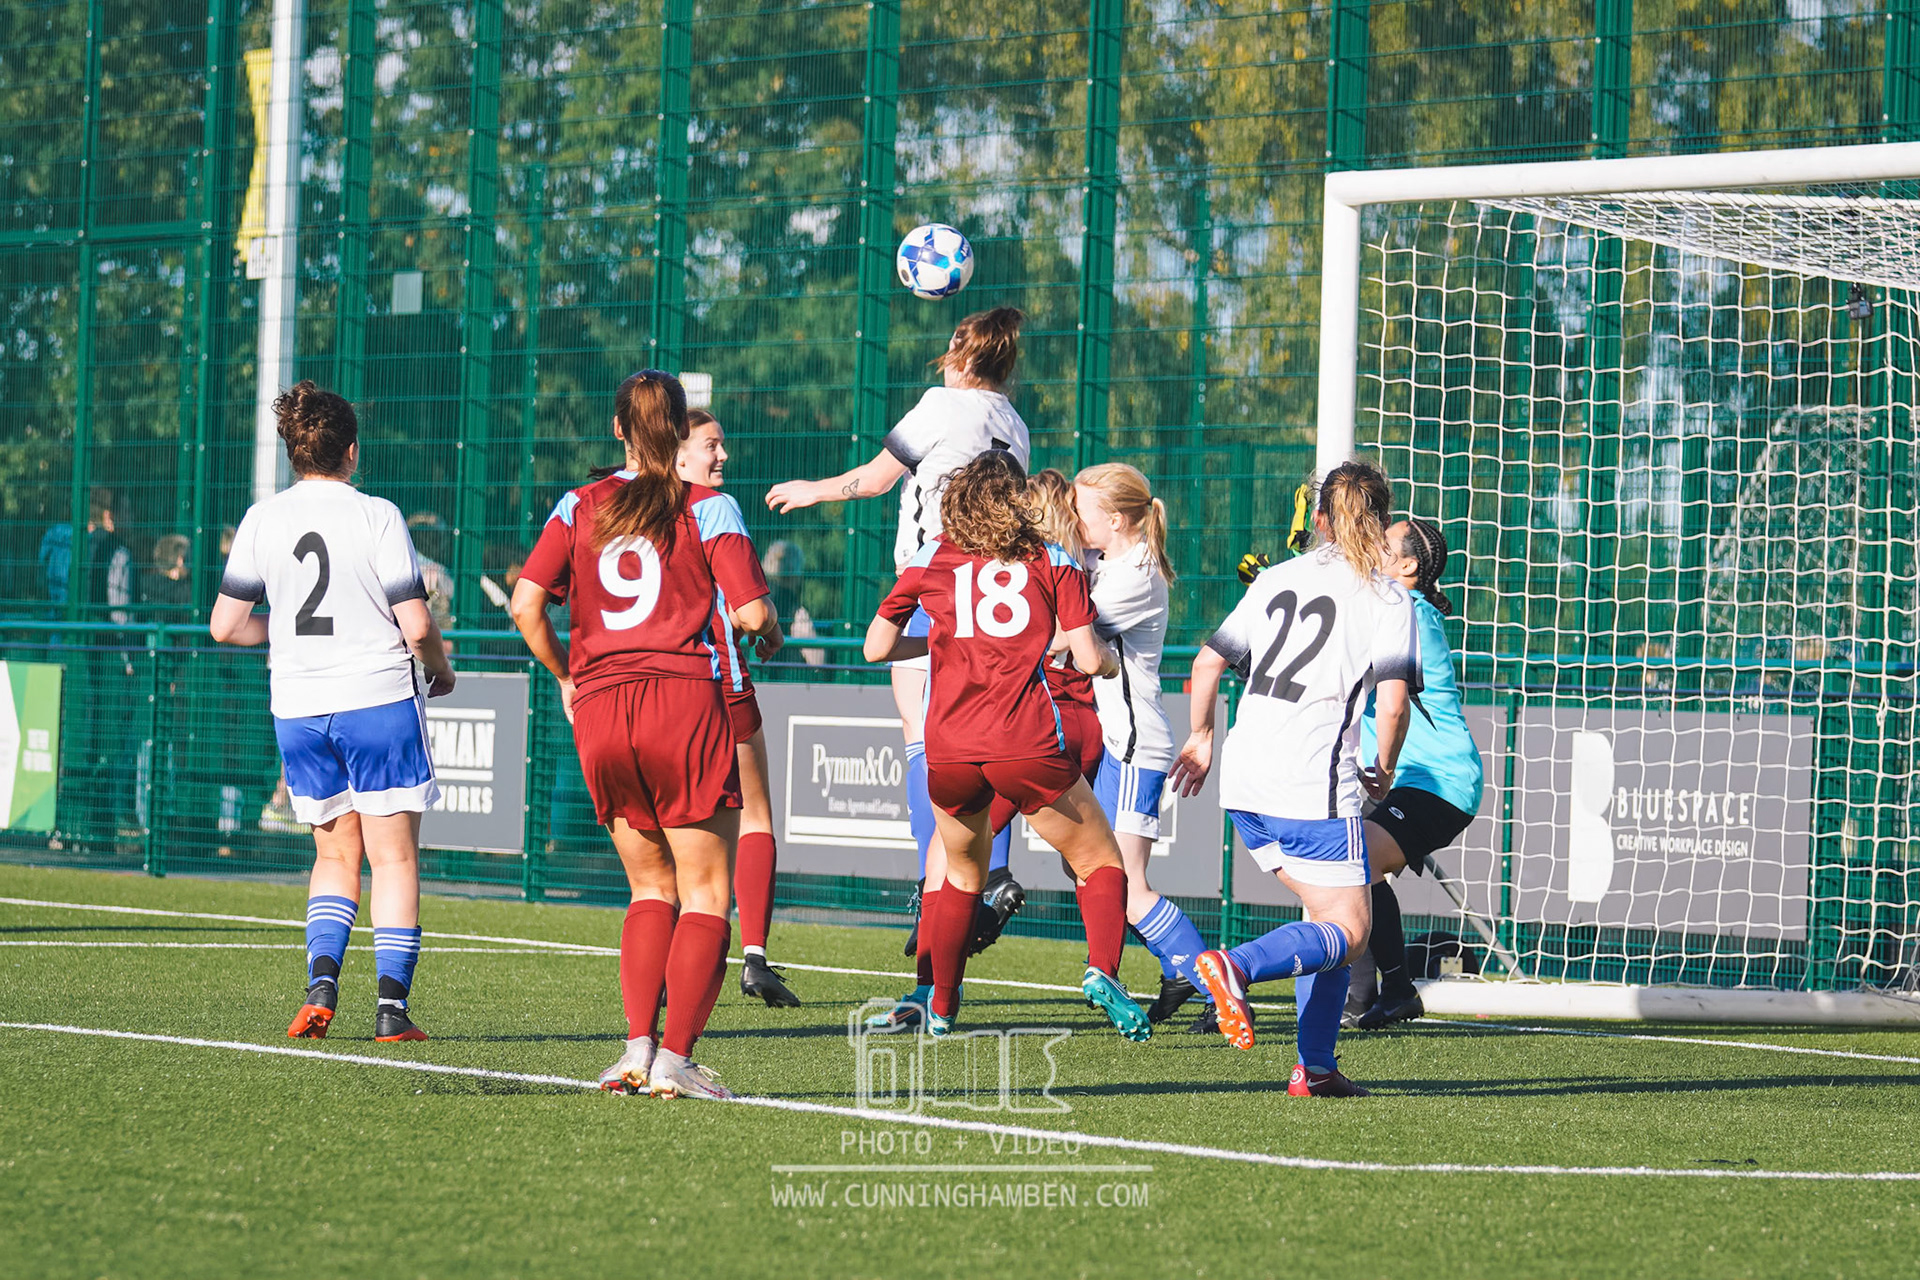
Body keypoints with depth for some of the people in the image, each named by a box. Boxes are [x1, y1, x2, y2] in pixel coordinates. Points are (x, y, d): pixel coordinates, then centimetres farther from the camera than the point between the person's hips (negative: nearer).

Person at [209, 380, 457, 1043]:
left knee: (335, 855, 17)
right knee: (394, 859, 4)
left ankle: (321, 980, -2)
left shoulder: (261, 520, 1)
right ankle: (392, 1006, -3)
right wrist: (440, 670, 9)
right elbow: (416, 625, -11)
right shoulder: (377, 516, -10)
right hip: (379, 699, -4)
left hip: (298, 709, 4)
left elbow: (225, 624, 4)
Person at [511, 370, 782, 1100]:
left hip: (599, 712, 4)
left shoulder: (579, 508, 9)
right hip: (685, 701, -4)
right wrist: (770, 635, 17)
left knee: (651, 889, 16)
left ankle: (638, 1046, 1)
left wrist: (565, 676, 16)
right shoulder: (709, 510, 1)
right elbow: (750, 611, -6)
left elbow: (526, 604, 2)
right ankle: (675, 1058, -9)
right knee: (705, 894, 3)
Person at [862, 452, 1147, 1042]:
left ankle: (940, 1008, 19)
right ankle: (1101, 970, -13)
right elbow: (1090, 659, 1)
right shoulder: (1052, 562, 7)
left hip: (948, 752, 3)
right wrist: (1106, 659, 23)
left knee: (962, 870, 25)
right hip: (1027, 746, -2)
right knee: (1099, 860, 11)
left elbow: (876, 647, 14)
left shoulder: (930, 561, 12)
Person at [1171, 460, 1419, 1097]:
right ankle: (1238, 965, -27)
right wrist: (1383, 771, 7)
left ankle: (1316, 1068, 9)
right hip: (1315, 786, -6)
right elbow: (1392, 703, -10)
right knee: (1347, 930, 0)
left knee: (1328, 910, 18)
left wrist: (1201, 739, 28)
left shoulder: (1276, 579, 13)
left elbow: (1207, 663, 13)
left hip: (1245, 781, 6)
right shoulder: (1388, 599, -1)